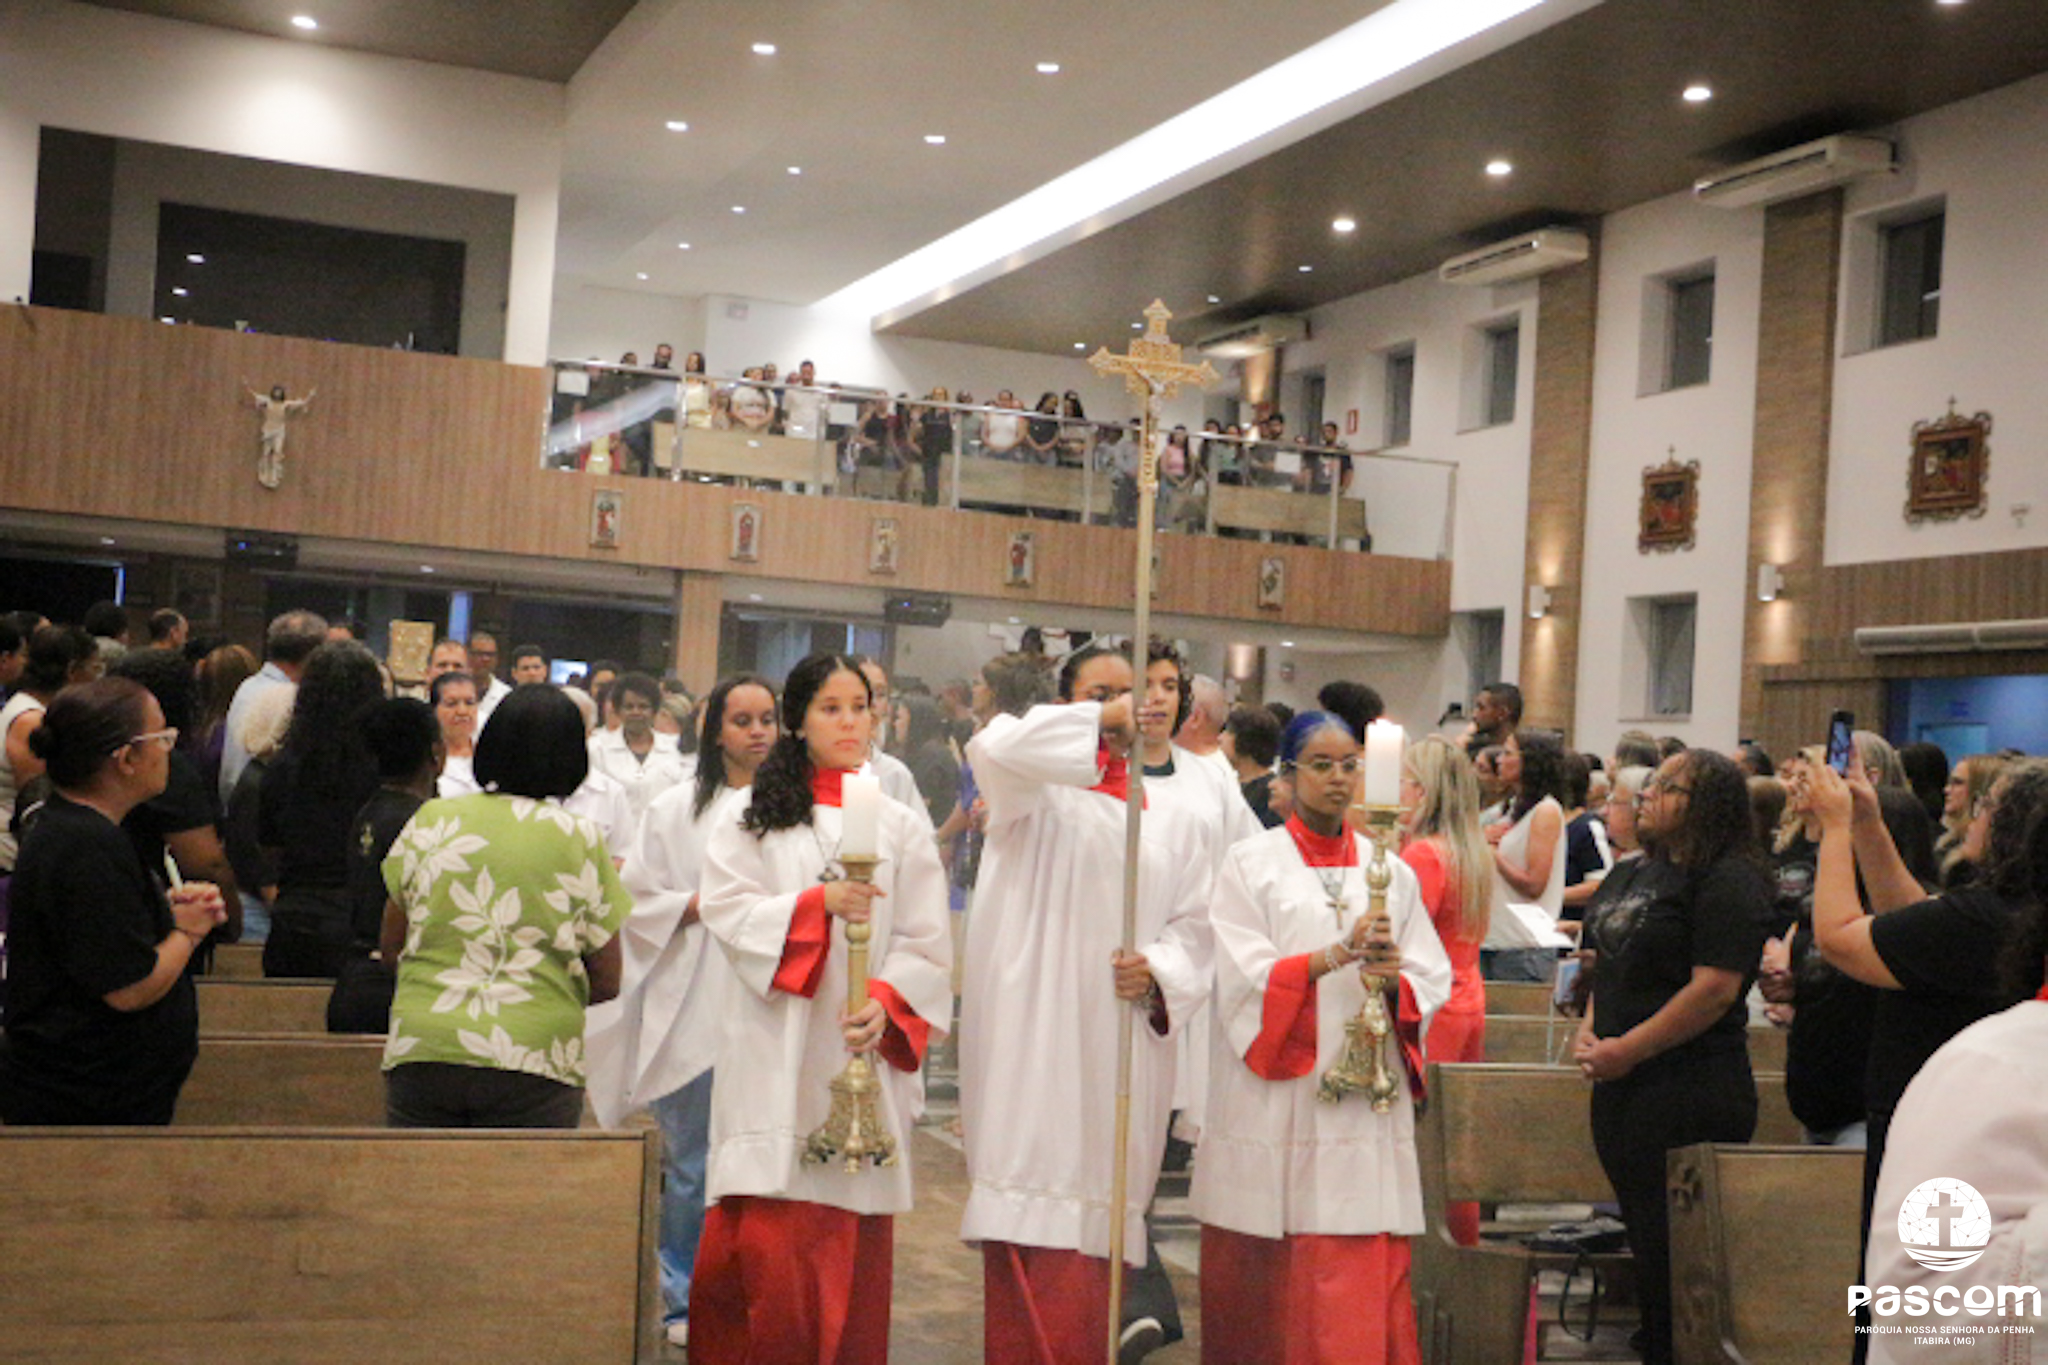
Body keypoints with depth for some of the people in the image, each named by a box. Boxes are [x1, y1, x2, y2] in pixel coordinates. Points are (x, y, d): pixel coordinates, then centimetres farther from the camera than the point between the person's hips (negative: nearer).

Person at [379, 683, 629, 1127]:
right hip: (534, 1057, -2)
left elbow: (390, 945, 13)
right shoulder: (581, 840, 0)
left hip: (422, 1046, 2)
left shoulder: (431, 822, 5)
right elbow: (607, 982, 3)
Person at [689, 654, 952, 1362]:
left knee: (850, 1244, 1)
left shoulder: (902, 827, 12)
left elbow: (928, 945, 5)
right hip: (774, 1057, -1)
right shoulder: (753, 817, 11)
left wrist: (885, 1000, -12)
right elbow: (726, 907, -2)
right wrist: (819, 901, -15)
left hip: (864, 1055, 1)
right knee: (765, 1238, -8)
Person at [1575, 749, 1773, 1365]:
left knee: (1674, 1249, -2)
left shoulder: (1728, 882, -13)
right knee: (1643, 1239, 16)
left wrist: (1627, 1049, -18)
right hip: (1621, 1085, 9)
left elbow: (1715, 989, -21)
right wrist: (1589, 1030, 6)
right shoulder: (1635, 872, 14)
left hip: (1689, 1091, -9)